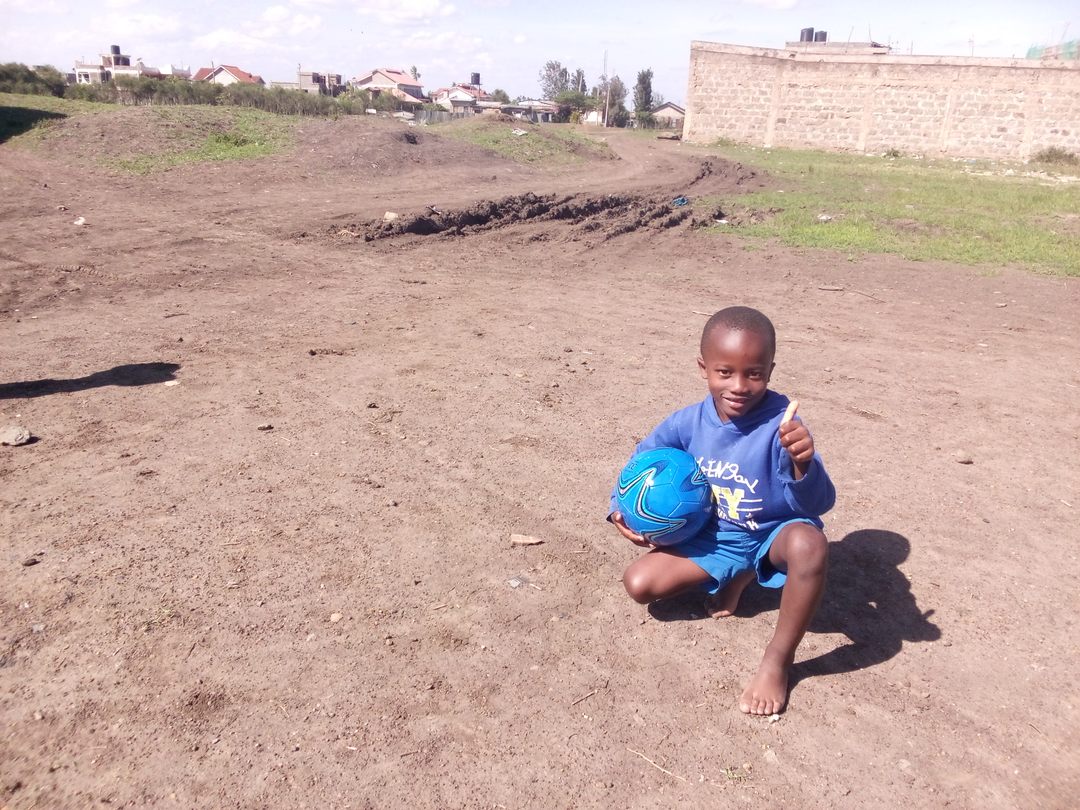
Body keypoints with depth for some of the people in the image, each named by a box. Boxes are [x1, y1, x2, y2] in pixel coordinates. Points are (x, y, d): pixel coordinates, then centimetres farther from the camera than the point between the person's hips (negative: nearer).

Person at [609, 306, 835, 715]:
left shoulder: (779, 423, -27)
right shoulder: (689, 422, -14)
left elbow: (820, 504, -35)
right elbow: (644, 458, 6)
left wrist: (803, 466, -57)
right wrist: (622, 507, -9)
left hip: (773, 535, -4)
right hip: (714, 538, 4)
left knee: (809, 544, -40)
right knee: (640, 583, -12)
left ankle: (778, 661, -17)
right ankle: (736, 577, 14)